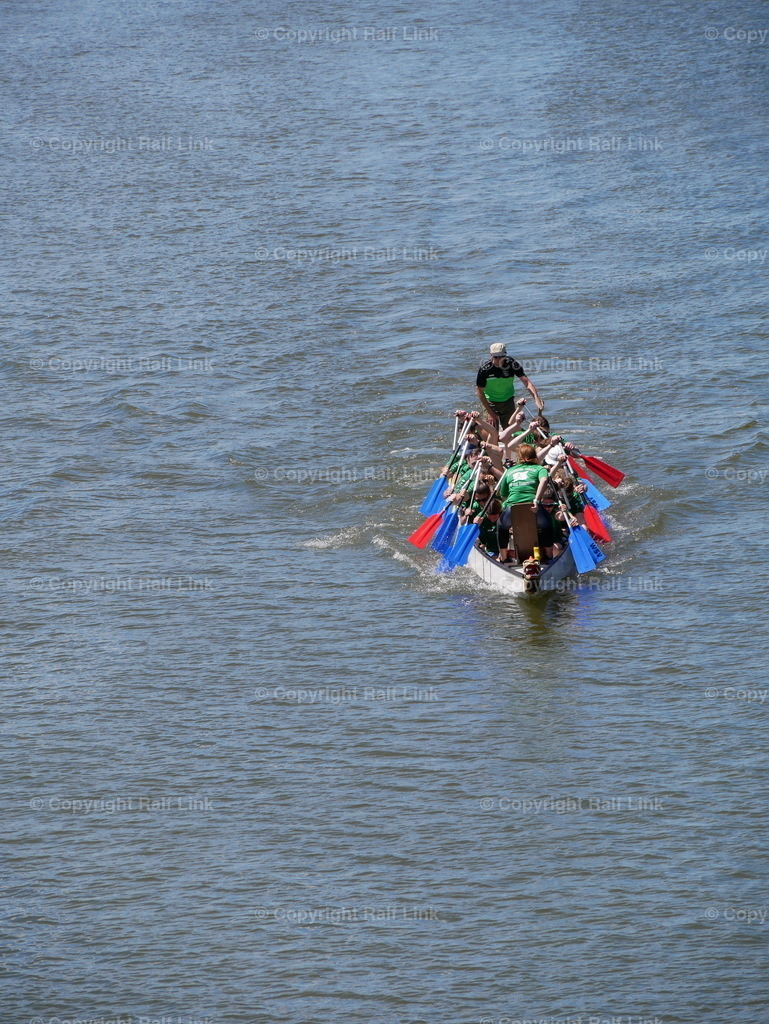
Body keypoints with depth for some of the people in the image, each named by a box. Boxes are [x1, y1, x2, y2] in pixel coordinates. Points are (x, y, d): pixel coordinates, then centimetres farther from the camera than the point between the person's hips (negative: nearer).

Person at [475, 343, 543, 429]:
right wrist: (490, 413, -14)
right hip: (490, 402, -2)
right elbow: (480, 392, -12)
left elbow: (526, 382, -29)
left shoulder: (512, 364, -21)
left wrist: (536, 399, -46)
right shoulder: (484, 368, -23)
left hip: (508, 400, 2)